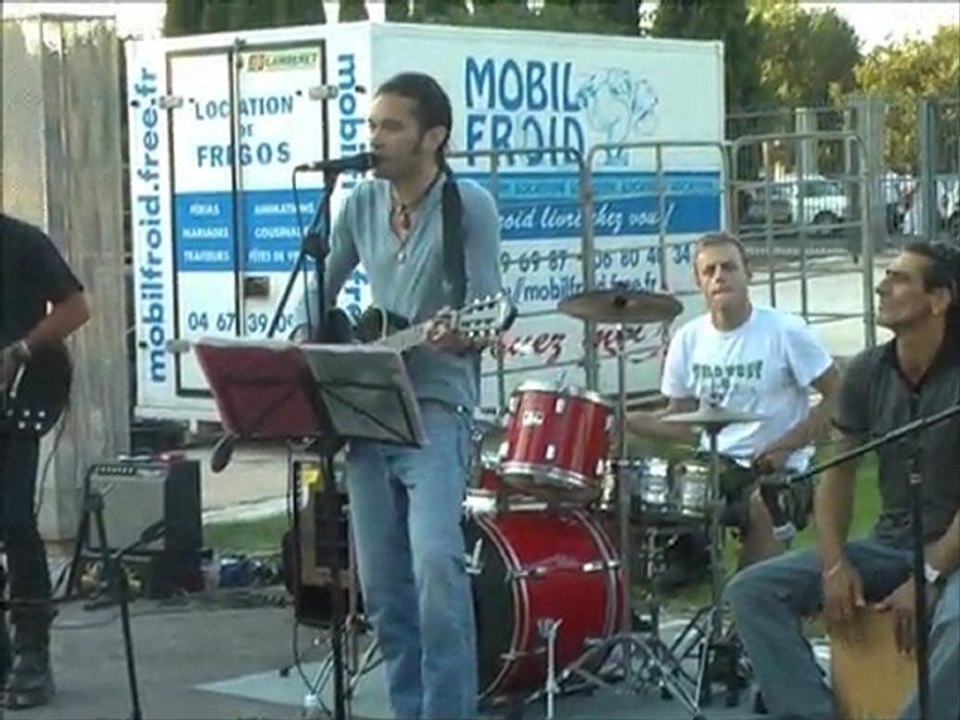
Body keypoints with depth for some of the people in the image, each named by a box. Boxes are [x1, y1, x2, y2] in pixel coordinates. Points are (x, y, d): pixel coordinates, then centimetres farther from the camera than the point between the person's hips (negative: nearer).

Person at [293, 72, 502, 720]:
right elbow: (321, 290, 21)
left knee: (436, 563, -22)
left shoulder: (469, 206, -8)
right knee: (383, 586, 8)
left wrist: (458, 334, -33)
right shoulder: (362, 203, 9)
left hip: (436, 407, -6)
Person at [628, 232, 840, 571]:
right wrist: (620, 420, -8)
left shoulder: (784, 330, -11)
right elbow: (679, 420, 9)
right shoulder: (688, 339, 3)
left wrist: (785, 446, -17)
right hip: (713, 465, 5)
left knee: (760, 509, -33)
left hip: (775, 468, -4)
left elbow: (837, 398, -7)